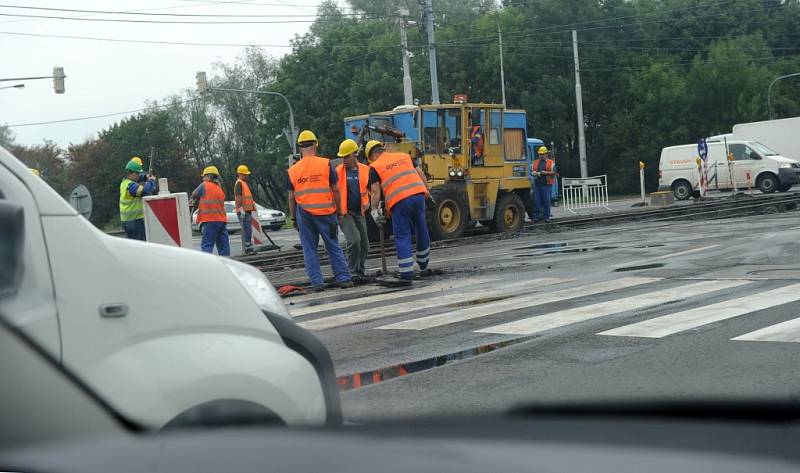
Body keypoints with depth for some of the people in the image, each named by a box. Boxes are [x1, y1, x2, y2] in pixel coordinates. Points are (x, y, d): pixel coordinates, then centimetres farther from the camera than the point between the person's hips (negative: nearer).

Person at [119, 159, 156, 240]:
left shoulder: (125, 182, 11)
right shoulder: (130, 185, -19)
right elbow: (145, 191, -30)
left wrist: (146, 179, 3)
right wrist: (151, 181, -12)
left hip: (125, 219, 10)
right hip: (135, 219, -10)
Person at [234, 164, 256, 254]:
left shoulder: (245, 183, 21)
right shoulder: (239, 183, -10)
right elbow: (238, 197, -19)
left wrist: (253, 207, 25)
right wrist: (241, 209, -24)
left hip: (248, 210, 10)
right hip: (243, 211, -10)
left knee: (249, 230, 13)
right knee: (246, 230, -11)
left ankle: (249, 248, 18)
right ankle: (247, 249, -11)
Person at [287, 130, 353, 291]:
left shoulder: (293, 170, 4)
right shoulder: (325, 164, -2)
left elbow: (292, 197, 7)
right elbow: (335, 190, -2)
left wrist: (294, 218, 15)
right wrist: (338, 210, 6)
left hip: (304, 213, 1)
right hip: (325, 211, -1)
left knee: (309, 248, 7)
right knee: (333, 247, 7)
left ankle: (316, 282, 4)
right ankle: (343, 278, 6)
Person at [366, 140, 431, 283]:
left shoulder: (375, 167, 9)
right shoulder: (404, 156, 22)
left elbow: (375, 191, 1)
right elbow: (421, 174, 20)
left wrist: (375, 211, 7)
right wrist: (426, 191, 28)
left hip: (399, 201, -4)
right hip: (418, 194, 4)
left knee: (402, 237, 3)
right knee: (421, 229, 22)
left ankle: (406, 275, 0)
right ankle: (423, 262, 40)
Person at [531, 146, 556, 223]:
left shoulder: (551, 163, 6)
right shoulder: (535, 162, 16)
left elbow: (553, 172, -3)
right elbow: (531, 171, 10)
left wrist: (545, 173, -16)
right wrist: (535, 173, -12)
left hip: (546, 185, -3)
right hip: (537, 184, 3)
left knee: (546, 201, -2)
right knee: (536, 201, 1)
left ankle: (546, 217, 6)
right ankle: (536, 217, 7)